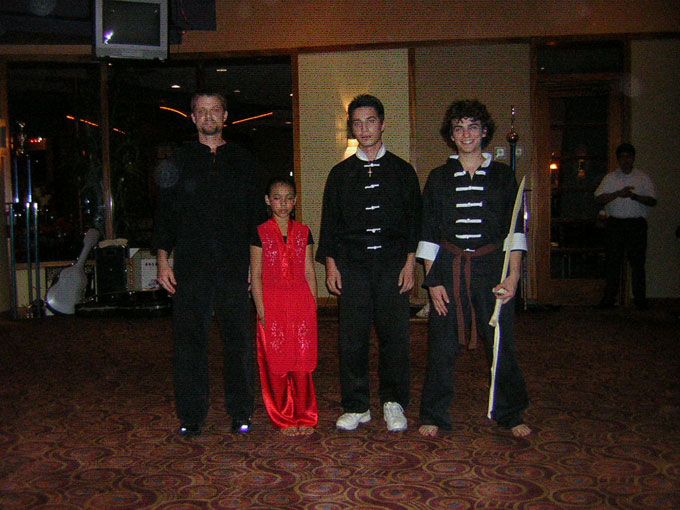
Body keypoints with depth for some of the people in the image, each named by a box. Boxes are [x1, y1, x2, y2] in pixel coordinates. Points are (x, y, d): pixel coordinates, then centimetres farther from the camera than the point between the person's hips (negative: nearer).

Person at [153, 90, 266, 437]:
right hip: (191, 269, 0)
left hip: (235, 267, 0)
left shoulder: (243, 161, 13)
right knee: (189, 342, 1)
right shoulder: (179, 162, 11)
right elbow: (165, 214, 9)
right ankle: (191, 416, 12)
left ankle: (241, 413, 13)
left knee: (239, 341, 2)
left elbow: (258, 215, 13)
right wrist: (163, 261, 1)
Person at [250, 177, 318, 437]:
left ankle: (305, 417, 15)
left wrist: (313, 306, 4)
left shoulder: (303, 232, 10)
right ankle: (284, 419, 15)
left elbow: (309, 272, 11)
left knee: (303, 363, 3)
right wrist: (261, 309, -7)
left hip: (301, 303, 2)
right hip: (272, 305, -2)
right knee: (276, 365, 2)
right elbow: (256, 275, 0)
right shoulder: (261, 233, 3)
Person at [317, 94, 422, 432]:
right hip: (352, 265, 1)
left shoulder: (402, 170, 11)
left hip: (393, 264, -1)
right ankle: (356, 406, 11)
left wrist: (410, 262, -1)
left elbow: (414, 218, 9)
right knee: (352, 337, 0)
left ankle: (394, 403, 14)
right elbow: (329, 220, 13)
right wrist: (330, 264, 3)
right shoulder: (340, 173, 13)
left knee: (394, 335, -1)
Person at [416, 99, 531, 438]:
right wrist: (433, 280, -2)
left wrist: (513, 275, -7)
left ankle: (510, 414, 20)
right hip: (449, 268, 0)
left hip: (491, 267, 0)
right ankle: (434, 415, 17)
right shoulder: (439, 178, 9)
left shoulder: (502, 175, 8)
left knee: (501, 343, 2)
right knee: (443, 344, 2)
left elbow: (514, 229, 4)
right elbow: (429, 234, 7)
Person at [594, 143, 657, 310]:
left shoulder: (643, 178, 11)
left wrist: (634, 196, -15)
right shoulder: (610, 178, 12)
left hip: (637, 223, 0)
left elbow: (652, 201, 2)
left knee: (637, 262, -2)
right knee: (612, 261, 0)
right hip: (615, 224, 0)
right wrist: (618, 193, -13)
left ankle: (640, 298, 5)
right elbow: (599, 199, 0)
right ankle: (609, 298, 6)